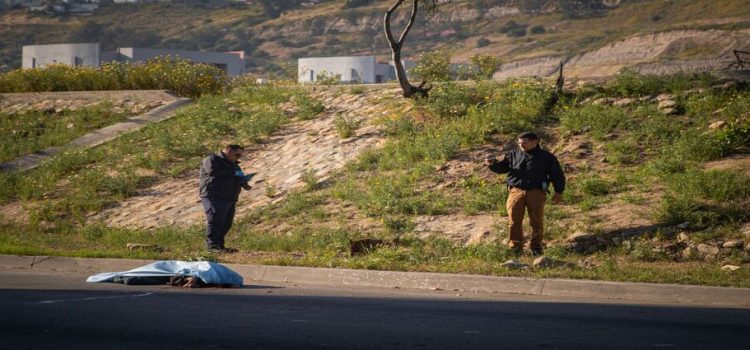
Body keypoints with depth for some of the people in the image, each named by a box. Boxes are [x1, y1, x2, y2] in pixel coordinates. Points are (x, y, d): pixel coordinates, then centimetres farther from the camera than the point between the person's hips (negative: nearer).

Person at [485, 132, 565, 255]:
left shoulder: (547, 157, 9)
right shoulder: (513, 155, 15)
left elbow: (557, 175, 13)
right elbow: (502, 167, 17)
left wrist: (558, 192, 5)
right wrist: (494, 164, -6)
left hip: (536, 193, -1)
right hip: (516, 191, 2)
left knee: (536, 221, 0)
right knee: (514, 220, -4)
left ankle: (536, 247, 12)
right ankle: (515, 247, 6)